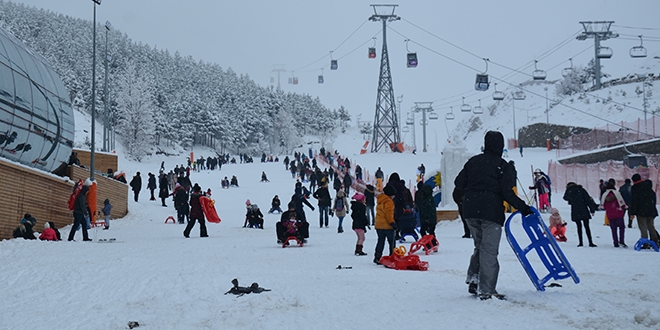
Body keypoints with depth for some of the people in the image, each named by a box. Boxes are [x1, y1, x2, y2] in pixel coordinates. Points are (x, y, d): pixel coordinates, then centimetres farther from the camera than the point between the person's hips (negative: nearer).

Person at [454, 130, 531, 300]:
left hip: (471, 210, 5)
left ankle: (473, 280, 13)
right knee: (489, 250, -3)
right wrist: (523, 208, -5)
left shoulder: (473, 161, 9)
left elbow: (459, 183, 10)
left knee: (479, 246, 21)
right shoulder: (503, 166, -4)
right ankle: (486, 290, -6)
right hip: (491, 211, -5)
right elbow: (507, 192, -11)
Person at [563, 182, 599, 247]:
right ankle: (590, 242, -1)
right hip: (584, 212, -1)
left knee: (579, 226, 10)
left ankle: (580, 242, 5)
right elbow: (588, 200, -3)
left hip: (575, 213, 1)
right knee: (586, 226, 3)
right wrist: (592, 210, 1)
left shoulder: (569, 191, 1)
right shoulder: (581, 190, 0)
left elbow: (565, 198, 22)